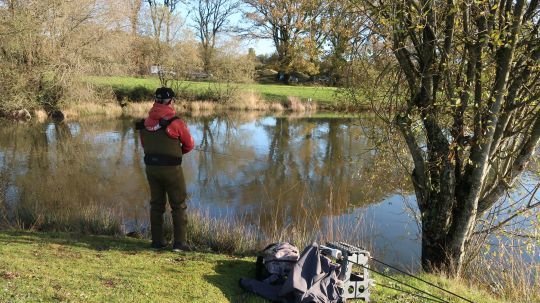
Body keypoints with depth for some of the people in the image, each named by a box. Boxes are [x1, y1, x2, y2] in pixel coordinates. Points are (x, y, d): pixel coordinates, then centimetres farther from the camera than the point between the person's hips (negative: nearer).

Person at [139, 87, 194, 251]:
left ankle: (157, 240, 22)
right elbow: (189, 145, -3)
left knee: (156, 204, 17)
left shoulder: (146, 122, 3)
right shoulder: (175, 122, -14)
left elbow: (144, 145, 14)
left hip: (151, 167, 5)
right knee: (179, 206, 6)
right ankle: (180, 243, 7)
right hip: (171, 168, -5)